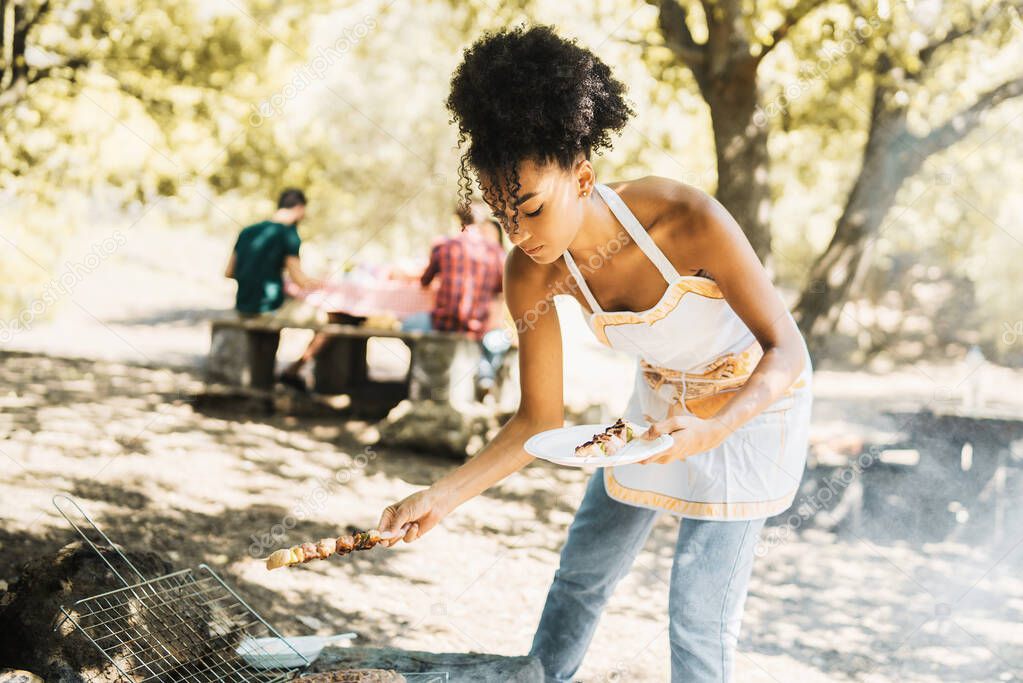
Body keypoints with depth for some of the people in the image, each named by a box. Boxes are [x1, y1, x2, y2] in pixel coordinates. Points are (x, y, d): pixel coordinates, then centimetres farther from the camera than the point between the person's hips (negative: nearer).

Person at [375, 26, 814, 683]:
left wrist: (711, 431, -47)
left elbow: (787, 350, -30)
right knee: (583, 570, 12)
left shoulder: (688, 220, -36)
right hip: (660, 397, 5)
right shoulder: (532, 275, -20)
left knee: (700, 616, -6)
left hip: (753, 399, -5)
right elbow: (541, 420, -12)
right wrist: (443, 495, -24)